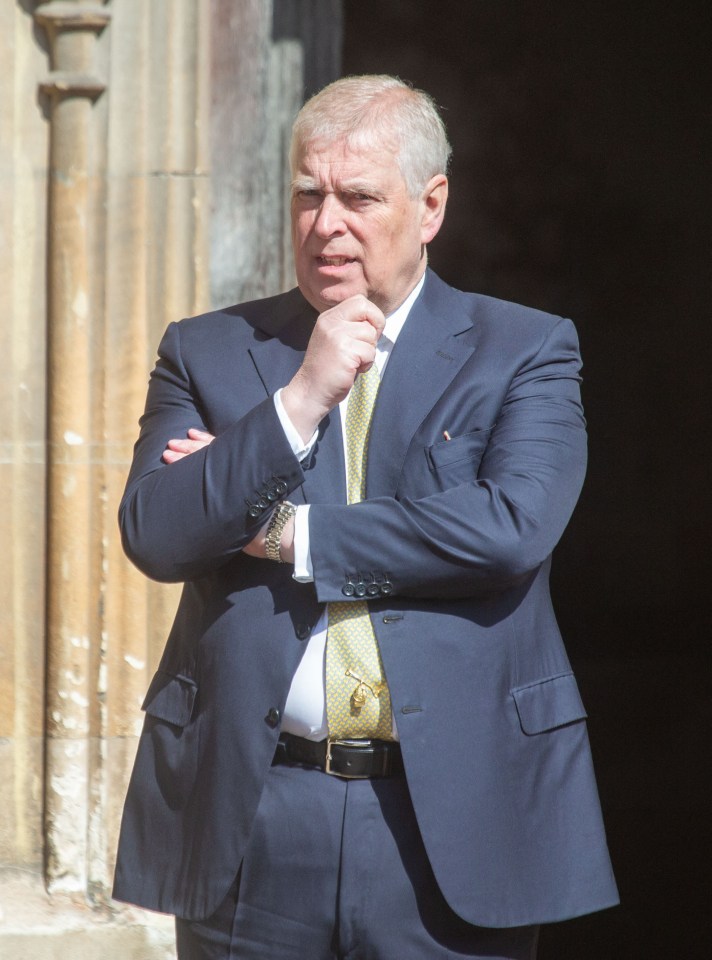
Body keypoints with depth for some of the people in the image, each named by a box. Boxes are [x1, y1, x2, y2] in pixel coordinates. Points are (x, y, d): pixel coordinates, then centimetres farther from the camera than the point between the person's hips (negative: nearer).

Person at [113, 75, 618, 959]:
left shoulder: (526, 352, 5)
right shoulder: (206, 354, 10)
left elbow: (512, 528, -11)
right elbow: (153, 537, -3)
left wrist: (285, 534, -7)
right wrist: (299, 400, -11)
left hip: (452, 827, -1)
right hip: (251, 824, 1)